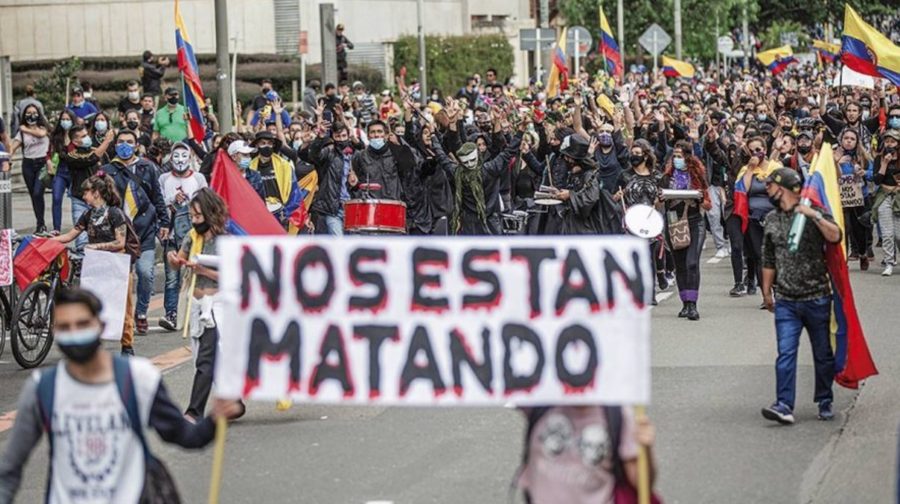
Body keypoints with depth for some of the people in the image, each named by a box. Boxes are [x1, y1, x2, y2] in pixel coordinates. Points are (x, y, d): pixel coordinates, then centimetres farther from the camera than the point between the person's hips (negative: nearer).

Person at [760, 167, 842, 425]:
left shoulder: (815, 213, -2)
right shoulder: (772, 219, 10)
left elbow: (835, 237, -20)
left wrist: (814, 216, -26)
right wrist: (767, 291, 18)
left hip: (816, 299, -2)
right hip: (786, 300, 2)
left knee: (823, 354, 8)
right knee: (785, 353, -10)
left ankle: (825, 402, 23)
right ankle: (784, 406, -14)